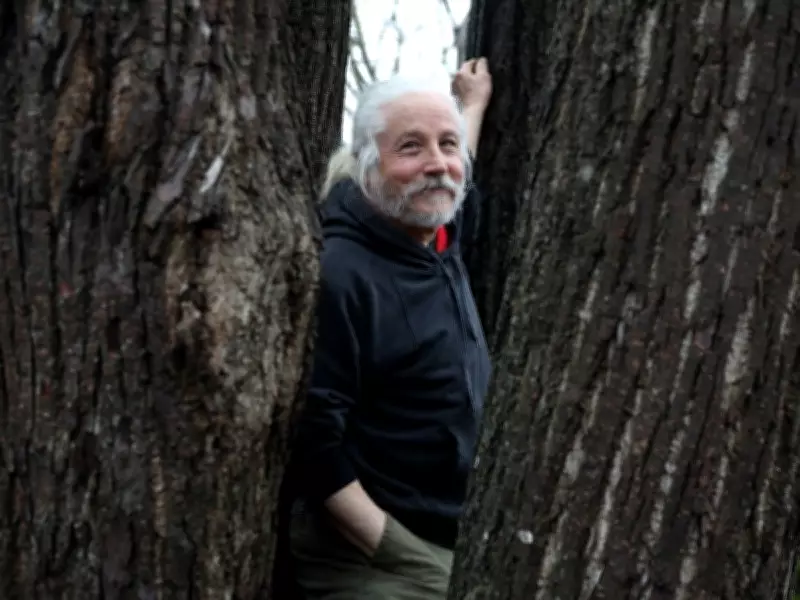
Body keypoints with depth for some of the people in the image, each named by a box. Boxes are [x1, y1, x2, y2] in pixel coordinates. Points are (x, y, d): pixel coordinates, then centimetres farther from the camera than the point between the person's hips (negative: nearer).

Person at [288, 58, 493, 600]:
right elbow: (311, 438, -23)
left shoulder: (440, 240, 5)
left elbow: (453, 185, 31)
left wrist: (474, 102, 41)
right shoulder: (341, 274, -20)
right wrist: (396, 552, -22)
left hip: (453, 547, 8)